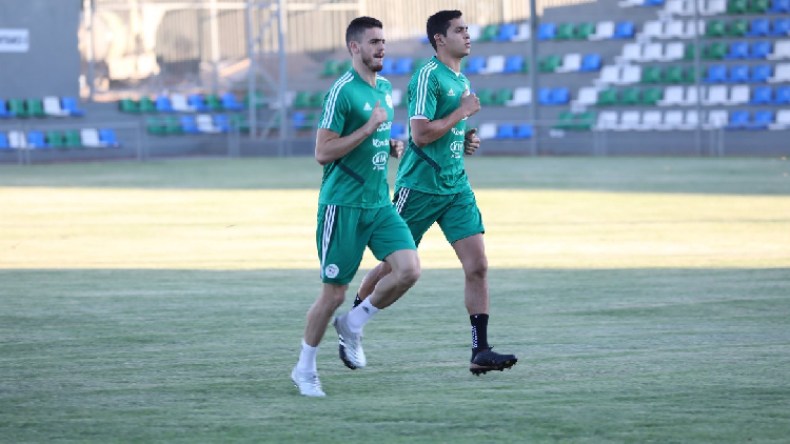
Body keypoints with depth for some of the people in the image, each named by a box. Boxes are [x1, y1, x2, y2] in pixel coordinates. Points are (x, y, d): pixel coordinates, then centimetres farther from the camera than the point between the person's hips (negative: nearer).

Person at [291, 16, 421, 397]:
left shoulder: (386, 89, 12)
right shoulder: (343, 91, -14)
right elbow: (322, 153, -17)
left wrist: (392, 146, 7)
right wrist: (369, 127, -20)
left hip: (379, 202, 7)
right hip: (343, 205, -7)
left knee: (409, 270, -11)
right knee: (334, 293, -2)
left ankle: (353, 324, 11)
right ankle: (305, 369, 16)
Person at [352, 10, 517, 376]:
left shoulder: (461, 80, 14)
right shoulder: (428, 76, -13)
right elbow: (420, 134, -22)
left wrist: (467, 140, 8)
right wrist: (462, 112, -15)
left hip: (456, 187, 7)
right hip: (419, 186, -7)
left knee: (477, 266, -6)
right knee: (394, 266, 4)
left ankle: (480, 351, -6)